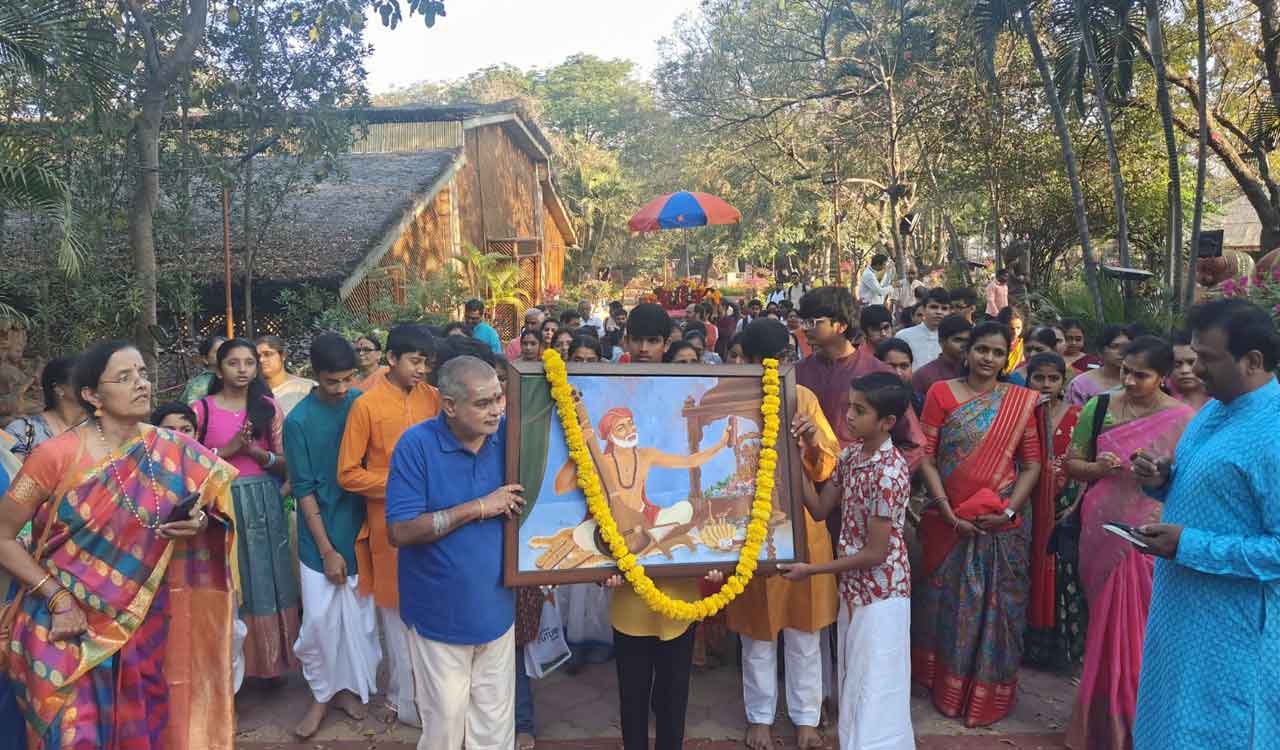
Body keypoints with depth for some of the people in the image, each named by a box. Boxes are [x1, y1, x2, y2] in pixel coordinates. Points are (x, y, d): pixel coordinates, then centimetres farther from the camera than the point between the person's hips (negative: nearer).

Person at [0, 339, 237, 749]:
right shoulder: (57, 456, -12)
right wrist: (57, 598, -14)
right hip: (67, 628, -3)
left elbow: (219, 494, 9)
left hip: (147, 626, 3)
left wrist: (200, 522, -13)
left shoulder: (174, 452, -3)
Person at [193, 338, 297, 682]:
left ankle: (272, 656, 19)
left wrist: (255, 451, -14)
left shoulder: (268, 407, 4)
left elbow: (285, 463, 3)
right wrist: (227, 450, -14)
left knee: (266, 580, 7)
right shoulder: (201, 409, -1)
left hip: (263, 503, 2)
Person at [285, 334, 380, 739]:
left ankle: (348, 686, 28)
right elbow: (303, 489, -9)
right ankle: (321, 694, 21)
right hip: (321, 534, -2)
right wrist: (327, 549, -10)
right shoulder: (298, 420, -11)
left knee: (360, 615, 10)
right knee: (319, 619, 1)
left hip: (362, 527, 3)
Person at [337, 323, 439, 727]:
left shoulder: (432, 398, 2)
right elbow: (348, 474, -7)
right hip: (390, 520, -3)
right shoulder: (366, 405, -9)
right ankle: (407, 699, 22)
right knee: (398, 609, 8)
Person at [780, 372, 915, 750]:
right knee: (854, 686, 21)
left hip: (880, 593, -8)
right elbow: (820, 509, 4)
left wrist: (811, 570, -16)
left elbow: (876, 553, -22)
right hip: (853, 588, 8)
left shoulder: (890, 472, -24)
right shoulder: (851, 454, 1)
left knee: (874, 694, 5)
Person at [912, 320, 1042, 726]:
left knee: (997, 607, 9)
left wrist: (1009, 510, -11)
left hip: (1002, 525, 1)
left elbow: (1032, 464, 2)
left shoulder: (1022, 401, 2)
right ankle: (946, 686, 29)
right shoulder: (941, 393, -2)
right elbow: (926, 456, -5)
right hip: (950, 521, 0)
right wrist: (946, 509, -13)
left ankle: (988, 693, 26)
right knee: (948, 604, 11)